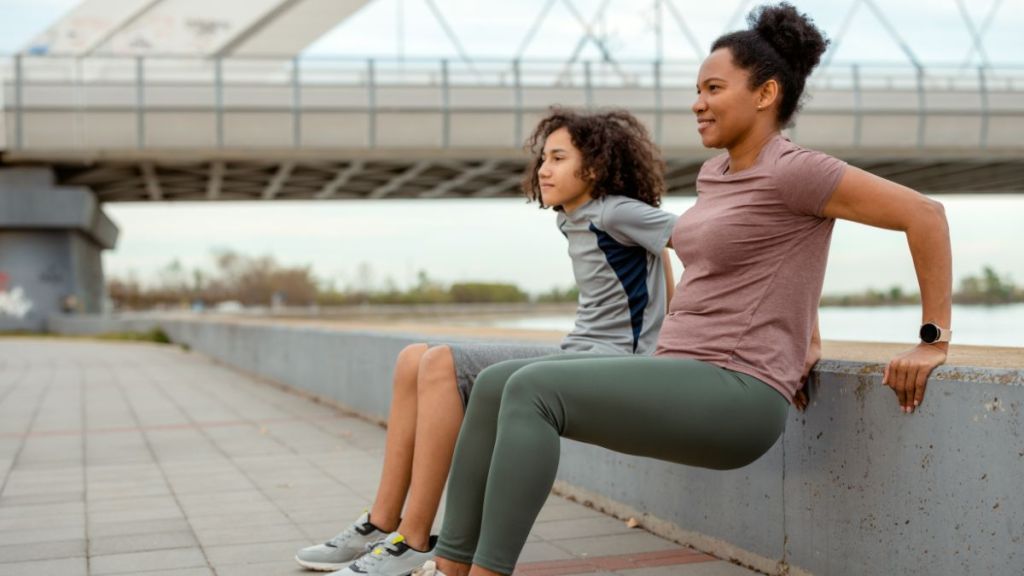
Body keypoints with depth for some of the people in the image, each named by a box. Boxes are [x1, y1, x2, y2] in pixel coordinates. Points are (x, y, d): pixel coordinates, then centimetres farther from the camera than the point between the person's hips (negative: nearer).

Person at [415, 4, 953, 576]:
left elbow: (925, 213, -10)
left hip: (734, 395, -9)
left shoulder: (791, 171, -10)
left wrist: (935, 339, -7)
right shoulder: (715, 174, 17)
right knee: (495, 384, -2)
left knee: (532, 390, -23)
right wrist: (804, 342, 29)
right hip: (681, 380, 9)